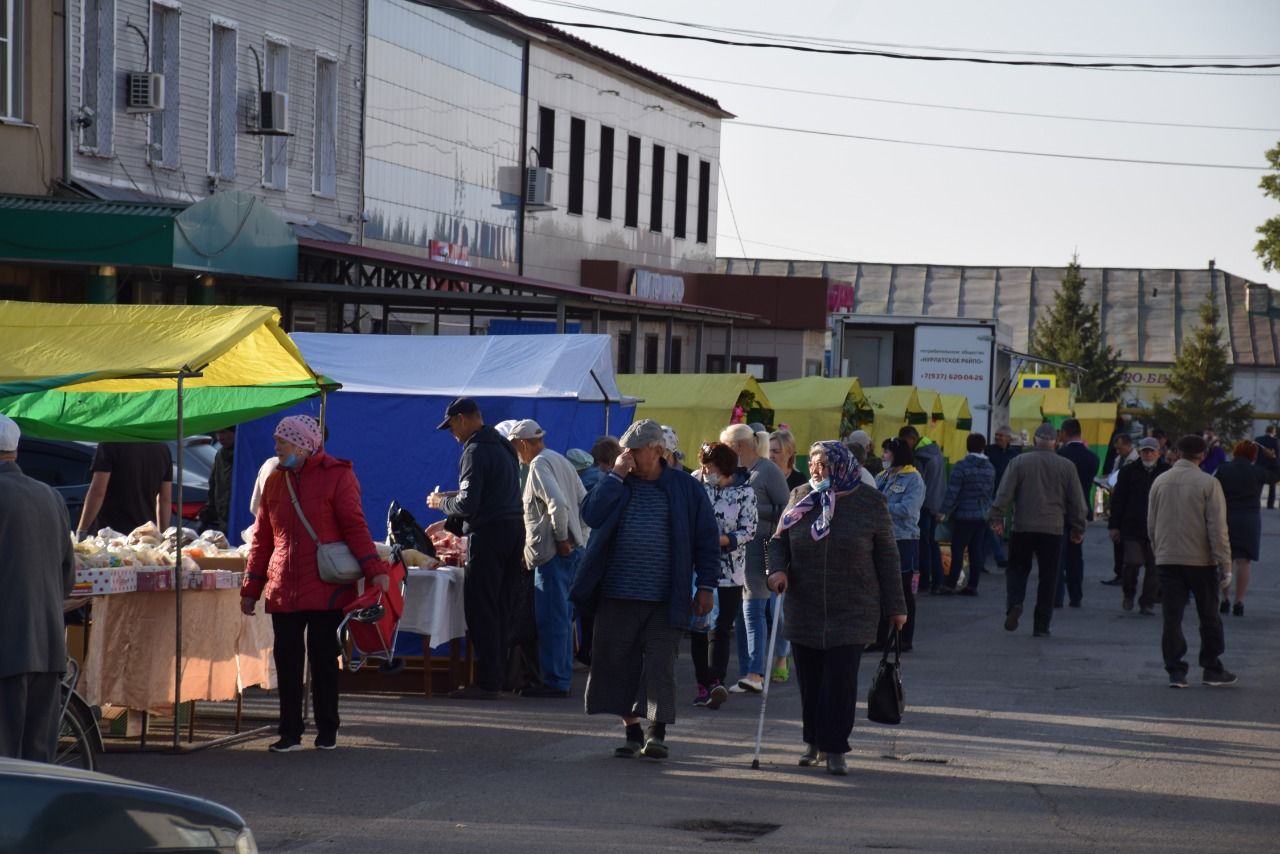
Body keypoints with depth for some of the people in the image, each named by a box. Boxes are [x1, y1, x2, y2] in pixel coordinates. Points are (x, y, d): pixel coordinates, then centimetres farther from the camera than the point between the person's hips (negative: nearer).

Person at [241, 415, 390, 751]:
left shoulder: (337, 476, -2)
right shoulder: (275, 481, 12)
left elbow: (355, 527, -7)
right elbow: (262, 538, 15)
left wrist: (375, 570, -17)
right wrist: (251, 588, 13)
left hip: (326, 589, -4)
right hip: (283, 591, 4)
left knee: (324, 659, 2)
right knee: (287, 660, 3)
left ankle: (327, 731, 12)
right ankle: (290, 732, 10)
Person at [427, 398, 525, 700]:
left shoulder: (476, 451, -12)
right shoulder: (504, 447, 18)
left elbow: (468, 504, -17)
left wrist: (441, 502, 2)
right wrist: (449, 524, 29)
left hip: (487, 535, -9)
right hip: (514, 530, 9)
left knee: (480, 610, -6)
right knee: (500, 609, 11)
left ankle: (486, 682, -8)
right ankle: (496, 676, 14)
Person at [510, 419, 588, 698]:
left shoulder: (539, 465, -12)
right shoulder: (561, 461, 17)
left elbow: (558, 504, -26)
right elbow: (584, 502, 19)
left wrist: (561, 538, -15)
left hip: (553, 553, -10)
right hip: (574, 550, 10)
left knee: (551, 619, -6)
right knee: (562, 618, 15)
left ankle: (555, 681, -4)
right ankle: (562, 677, 20)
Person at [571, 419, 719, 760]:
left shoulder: (685, 489, 2)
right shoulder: (617, 485, 9)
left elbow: (706, 539, 4)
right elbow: (591, 515, -8)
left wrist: (706, 585, -2)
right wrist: (616, 476, -10)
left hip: (664, 599, -3)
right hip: (617, 595, 3)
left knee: (659, 664, -4)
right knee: (618, 663, 4)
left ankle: (657, 732, 1)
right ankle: (632, 732, 13)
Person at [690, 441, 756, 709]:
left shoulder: (744, 492, -4)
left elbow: (749, 531, -5)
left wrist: (720, 540, -18)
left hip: (729, 573, -3)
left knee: (720, 630, -11)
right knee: (697, 630, 4)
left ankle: (716, 682, -20)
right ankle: (704, 685, 10)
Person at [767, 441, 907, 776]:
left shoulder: (870, 503, -3)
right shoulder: (801, 498, 4)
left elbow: (886, 557, 2)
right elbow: (779, 540, 13)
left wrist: (895, 606, 3)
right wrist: (777, 569, -8)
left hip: (851, 611, -3)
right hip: (804, 609, 3)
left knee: (841, 681, -8)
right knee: (809, 680, 7)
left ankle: (835, 748, -2)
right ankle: (813, 742, 21)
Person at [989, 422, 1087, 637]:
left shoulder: (1020, 462, -1)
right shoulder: (1067, 466, 3)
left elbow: (1004, 493, -5)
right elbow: (1076, 501, 8)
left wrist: (997, 518, 0)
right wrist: (1077, 528, 16)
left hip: (1023, 528, 0)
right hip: (1053, 530, 0)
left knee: (1017, 569, 14)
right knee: (1048, 577, 6)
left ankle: (1014, 604, -13)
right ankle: (1041, 626, 5)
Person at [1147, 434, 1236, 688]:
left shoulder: (1160, 482, 2)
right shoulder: (1208, 483, -10)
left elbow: (1151, 524, 8)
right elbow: (1218, 528, -11)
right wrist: (1225, 566, -7)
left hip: (1167, 559, 3)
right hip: (1201, 560, -3)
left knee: (1172, 618, 4)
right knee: (1209, 617, 10)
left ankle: (1175, 671, 0)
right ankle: (1212, 670, 15)